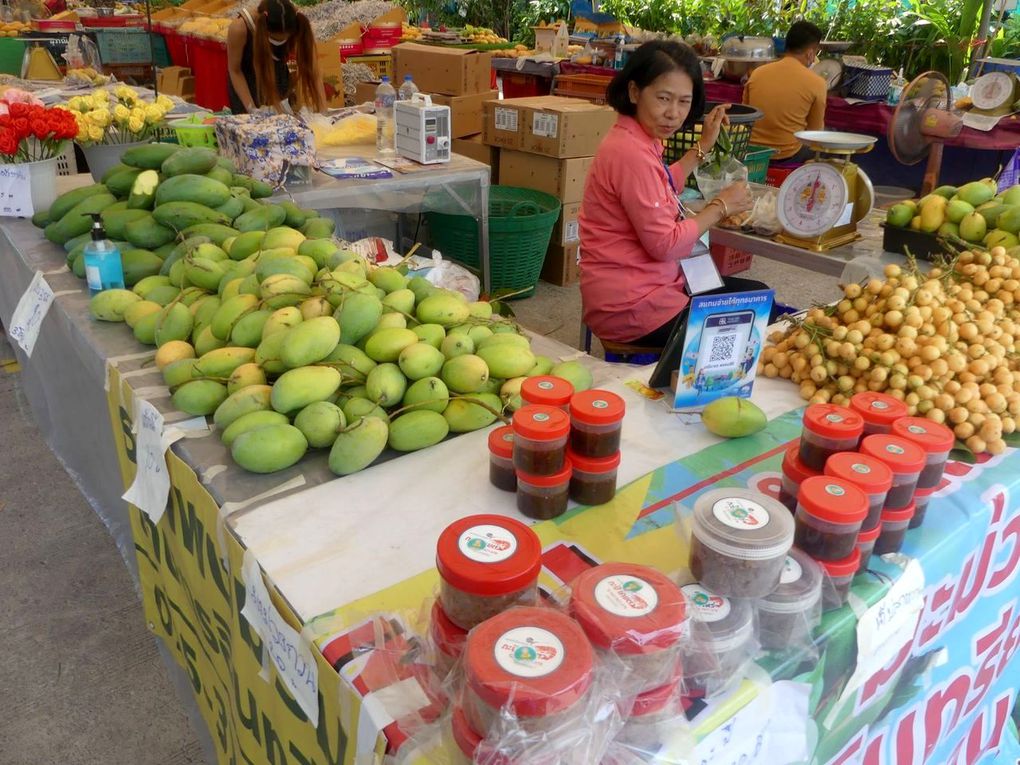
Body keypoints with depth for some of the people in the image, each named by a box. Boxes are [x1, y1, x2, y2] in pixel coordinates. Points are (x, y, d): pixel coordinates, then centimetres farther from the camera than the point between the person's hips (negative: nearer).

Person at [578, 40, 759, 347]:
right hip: (630, 307, -10)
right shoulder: (632, 153, -24)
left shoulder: (638, 139, 6)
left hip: (648, 282, 10)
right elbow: (665, 244, -23)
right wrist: (721, 206, -10)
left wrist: (702, 147, 18)